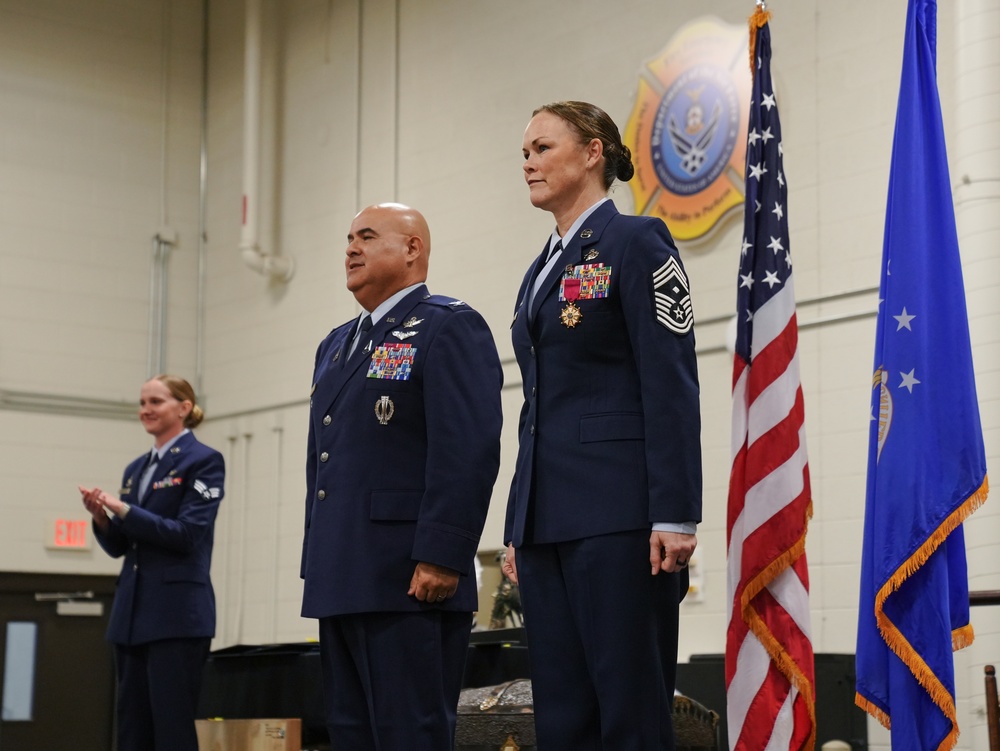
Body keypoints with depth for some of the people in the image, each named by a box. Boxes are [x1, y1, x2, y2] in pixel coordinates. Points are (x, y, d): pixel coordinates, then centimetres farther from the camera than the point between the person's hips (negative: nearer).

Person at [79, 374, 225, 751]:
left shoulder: (204, 461, -4)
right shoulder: (135, 469, 17)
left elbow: (187, 534, -14)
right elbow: (119, 546, 16)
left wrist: (123, 510, -19)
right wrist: (101, 517, -4)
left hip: (177, 613, -7)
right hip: (132, 611, 7)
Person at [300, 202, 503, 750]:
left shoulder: (450, 328, -5)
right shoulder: (335, 345, 22)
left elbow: (469, 451, -15)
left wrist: (440, 559, -22)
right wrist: (316, 564, 18)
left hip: (411, 582, -9)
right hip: (341, 583, 9)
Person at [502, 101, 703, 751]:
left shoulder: (636, 244, -2)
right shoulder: (542, 271, 21)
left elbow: (672, 387, -10)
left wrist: (675, 517, -17)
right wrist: (517, 529, 17)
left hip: (618, 517, -8)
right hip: (547, 521, 8)